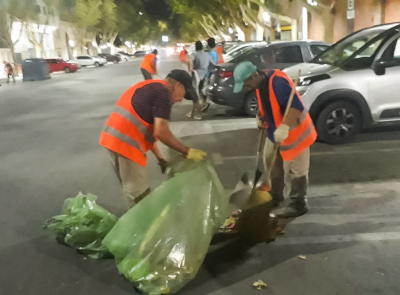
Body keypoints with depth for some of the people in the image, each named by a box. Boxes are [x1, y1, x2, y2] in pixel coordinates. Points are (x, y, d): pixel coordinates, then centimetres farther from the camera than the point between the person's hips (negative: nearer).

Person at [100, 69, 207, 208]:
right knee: (139, 195, 1)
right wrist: (187, 152, -4)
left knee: (131, 189, 21)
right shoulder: (163, 92, -6)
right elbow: (161, 132, -14)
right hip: (126, 143, -10)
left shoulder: (149, 87, 24)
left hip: (114, 138, 10)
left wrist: (160, 158, 25)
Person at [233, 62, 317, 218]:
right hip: (275, 131, 10)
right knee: (271, 165, 20)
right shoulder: (260, 83, 0)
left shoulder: (277, 82, -31)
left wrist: (284, 127, -45)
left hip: (293, 132, -10)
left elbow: (297, 107, -37)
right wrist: (261, 118, 7)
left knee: (295, 170, 2)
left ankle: (299, 203, 18)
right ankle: (275, 196, 38)